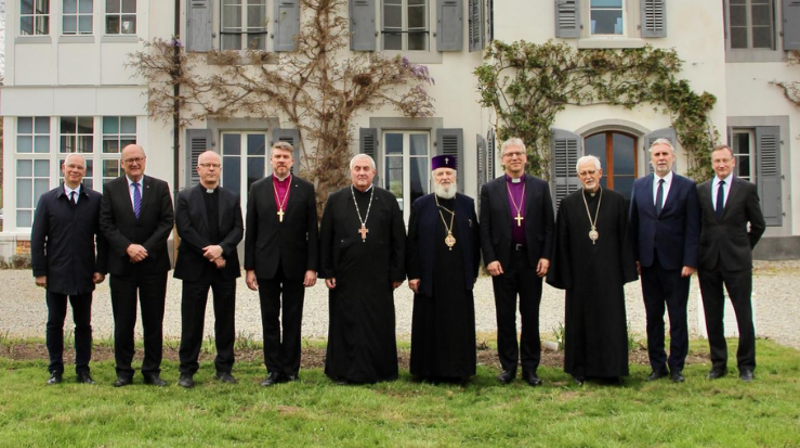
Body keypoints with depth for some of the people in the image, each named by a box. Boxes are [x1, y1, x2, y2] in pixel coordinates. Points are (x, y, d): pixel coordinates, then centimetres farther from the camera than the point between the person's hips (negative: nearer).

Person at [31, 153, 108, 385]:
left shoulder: (96, 200, 1)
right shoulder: (48, 200, 2)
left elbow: (102, 236, 3)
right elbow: (37, 238, 1)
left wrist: (101, 268, -3)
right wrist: (39, 271, -4)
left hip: (84, 274, 0)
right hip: (55, 274, 0)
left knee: (83, 324, 9)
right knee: (55, 323, 8)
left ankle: (83, 369, 18)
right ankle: (56, 369, 19)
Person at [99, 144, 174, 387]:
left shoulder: (160, 187, 5)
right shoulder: (110, 188, 6)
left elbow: (167, 221, -2)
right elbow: (106, 224, 0)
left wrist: (146, 248, -12)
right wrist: (128, 247, -14)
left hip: (153, 263, 0)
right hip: (122, 264, 0)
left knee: (153, 321, 5)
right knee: (123, 321, 5)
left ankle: (152, 370, 14)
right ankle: (124, 371, 15)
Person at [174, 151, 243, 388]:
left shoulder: (232, 198, 10)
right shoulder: (185, 197, 3)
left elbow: (238, 229, 2)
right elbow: (184, 229, -7)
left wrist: (221, 248, -16)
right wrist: (209, 252, -14)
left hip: (225, 266, 2)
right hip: (195, 267, -2)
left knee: (225, 319, 7)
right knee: (192, 321, 3)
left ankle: (224, 367, 16)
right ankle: (187, 370, 11)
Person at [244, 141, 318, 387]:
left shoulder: (306, 189, 3)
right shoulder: (257, 188, 5)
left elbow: (312, 231, 1)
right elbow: (251, 230, 5)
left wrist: (312, 267, -5)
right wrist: (249, 267, 0)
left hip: (295, 265, -1)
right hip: (266, 264, 1)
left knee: (293, 321, 6)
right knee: (270, 320, 6)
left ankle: (291, 370, 15)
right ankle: (274, 370, 13)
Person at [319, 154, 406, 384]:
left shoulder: (388, 200, 5)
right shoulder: (335, 201, 5)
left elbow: (399, 239, 4)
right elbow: (325, 239, 5)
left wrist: (398, 273, 0)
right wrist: (326, 271, -1)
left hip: (378, 277, 0)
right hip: (345, 276, 0)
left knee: (379, 325, 5)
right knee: (346, 324, 5)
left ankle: (380, 371, 16)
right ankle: (344, 371, 14)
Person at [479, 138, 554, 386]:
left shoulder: (540, 187, 6)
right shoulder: (490, 189, 4)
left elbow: (548, 226, 4)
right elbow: (485, 229, 1)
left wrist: (545, 256, -4)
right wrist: (490, 259, -7)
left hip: (532, 260, 0)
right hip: (503, 261, 0)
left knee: (531, 317, 6)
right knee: (505, 317, 5)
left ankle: (530, 367, 15)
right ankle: (508, 366, 14)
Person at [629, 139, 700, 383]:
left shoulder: (687, 186, -1)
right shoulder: (639, 185, 8)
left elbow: (693, 228, -4)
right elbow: (633, 223, 8)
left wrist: (690, 261, -10)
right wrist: (634, 257, 2)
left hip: (675, 262, -3)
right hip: (648, 262, 3)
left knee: (678, 317, 4)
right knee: (653, 317, 8)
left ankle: (676, 367, 13)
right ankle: (657, 366, 16)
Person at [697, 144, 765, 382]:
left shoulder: (746, 189, 0)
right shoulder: (700, 190, 6)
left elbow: (758, 225, 6)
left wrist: (744, 248, 8)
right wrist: (697, 252, 6)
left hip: (737, 262, -2)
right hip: (708, 262, 2)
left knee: (744, 315, 2)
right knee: (713, 316, 8)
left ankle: (746, 365, 15)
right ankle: (718, 364, 19)